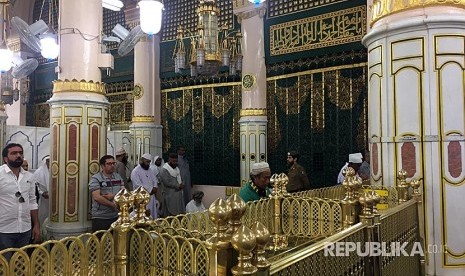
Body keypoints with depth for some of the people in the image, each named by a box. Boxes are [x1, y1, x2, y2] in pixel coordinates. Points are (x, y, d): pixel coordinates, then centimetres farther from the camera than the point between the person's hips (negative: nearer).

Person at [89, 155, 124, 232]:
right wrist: (113, 204, -13)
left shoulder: (118, 177, 9)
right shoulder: (95, 179, -7)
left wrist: (113, 196, -16)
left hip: (116, 217, 5)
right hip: (100, 218, -5)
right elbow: (97, 197, -18)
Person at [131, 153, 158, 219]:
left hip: (151, 197, 8)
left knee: (153, 217, 11)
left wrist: (155, 188, -5)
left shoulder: (149, 170, 14)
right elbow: (138, 186, -19)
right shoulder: (135, 171, -11)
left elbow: (155, 180, 17)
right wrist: (150, 190, -13)